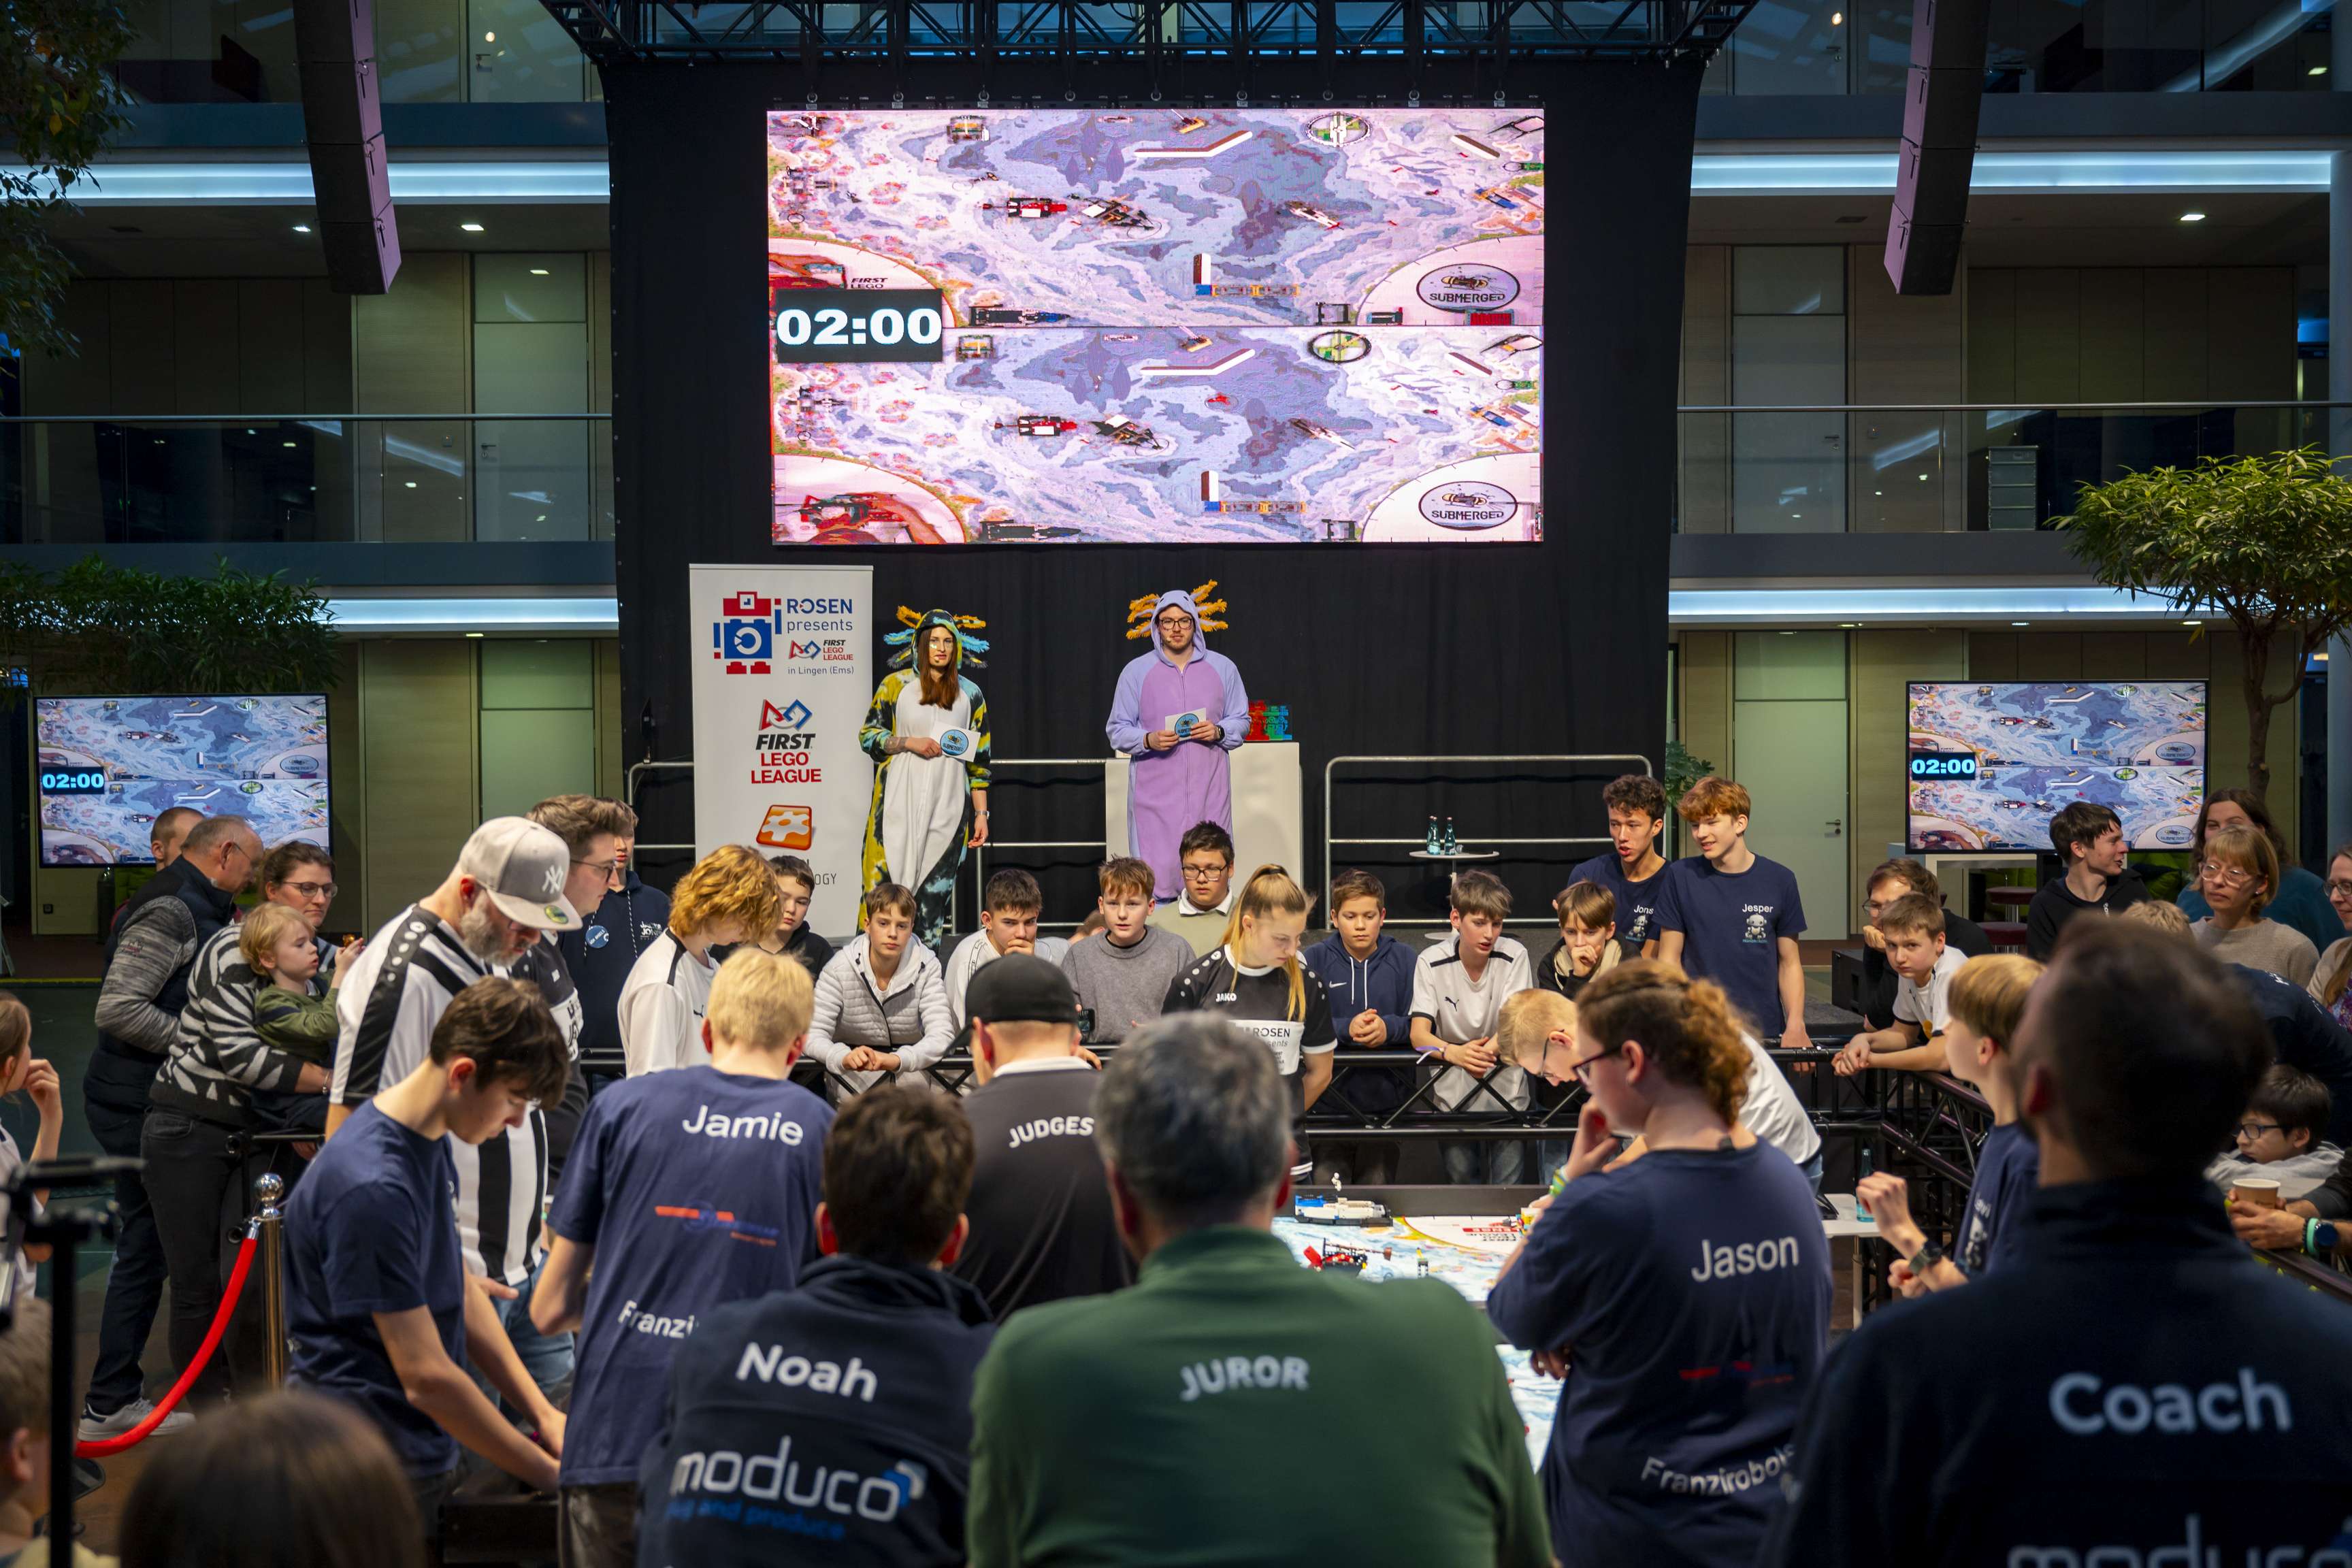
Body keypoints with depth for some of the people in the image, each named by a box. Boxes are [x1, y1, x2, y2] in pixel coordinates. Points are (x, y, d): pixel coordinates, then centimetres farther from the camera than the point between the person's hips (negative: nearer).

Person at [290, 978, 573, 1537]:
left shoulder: (433, 1140, 4)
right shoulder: (372, 1188, -26)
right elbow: (426, 1376, -24)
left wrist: (542, 1413, 4)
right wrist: (550, 1473, -17)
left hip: (425, 1450, 9)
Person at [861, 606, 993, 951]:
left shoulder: (970, 695, 11)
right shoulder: (896, 684, 6)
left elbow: (980, 760, 11)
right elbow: (868, 735, 6)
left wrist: (981, 814, 7)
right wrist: (910, 743, -10)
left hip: (948, 805, 2)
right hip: (900, 801, -1)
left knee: (937, 884, 0)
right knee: (889, 875, -8)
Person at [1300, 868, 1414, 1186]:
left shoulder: (1403, 959, 6)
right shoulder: (1315, 959, 3)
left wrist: (1389, 1028, -20)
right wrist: (1347, 1029, -22)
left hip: (1386, 1098, 1)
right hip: (1330, 1097, -1)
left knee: (1378, 1187, 3)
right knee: (1326, 1187, -6)